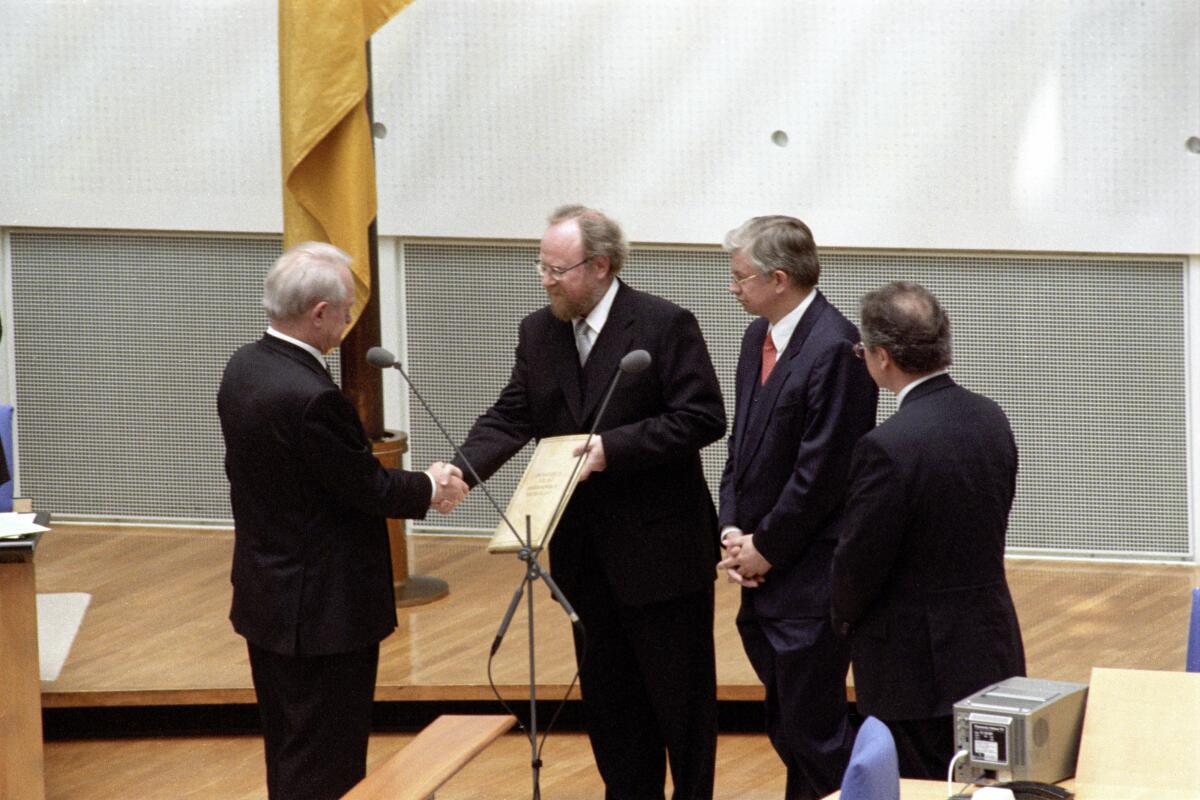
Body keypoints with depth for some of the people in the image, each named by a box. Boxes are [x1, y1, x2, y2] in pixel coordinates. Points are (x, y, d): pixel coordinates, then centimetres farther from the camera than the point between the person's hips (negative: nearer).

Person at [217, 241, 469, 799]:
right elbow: (368, 488, -17)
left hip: (267, 596, 9)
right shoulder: (312, 397, -27)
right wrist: (430, 489, 2)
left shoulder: (243, 368, 1)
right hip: (323, 609, -9)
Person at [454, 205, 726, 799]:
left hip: (660, 548, -6)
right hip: (582, 552, 6)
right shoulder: (538, 332, 6)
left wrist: (613, 448, -22)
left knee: (681, 694, 4)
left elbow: (704, 417, -16)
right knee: (606, 695, 13)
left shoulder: (665, 325, -12)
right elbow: (511, 417, 2)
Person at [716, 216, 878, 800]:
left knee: (814, 731, -6)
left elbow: (822, 472, -19)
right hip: (762, 576, 9)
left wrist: (765, 549, -11)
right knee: (787, 729, 15)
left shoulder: (835, 348, -18)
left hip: (810, 579, -9)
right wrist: (732, 531, 3)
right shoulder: (758, 337, 11)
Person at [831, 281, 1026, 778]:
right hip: (991, 653, 7)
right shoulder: (991, 419, 1)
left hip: (918, 667, -7)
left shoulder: (889, 447, -22)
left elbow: (858, 563, -15)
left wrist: (845, 616, 7)